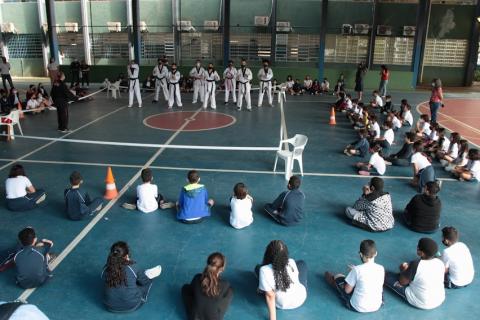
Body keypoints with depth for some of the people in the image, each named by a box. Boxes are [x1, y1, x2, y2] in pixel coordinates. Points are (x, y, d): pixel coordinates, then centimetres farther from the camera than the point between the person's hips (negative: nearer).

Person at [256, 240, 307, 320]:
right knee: (301, 263, 24)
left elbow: (270, 296, -27)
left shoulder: (264, 271, -33)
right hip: (300, 299, 2)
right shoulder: (291, 262, -22)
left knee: (257, 268, 8)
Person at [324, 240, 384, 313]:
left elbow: (347, 290, -13)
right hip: (377, 306, 4)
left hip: (357, 307, -4)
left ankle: (334, 281, 54)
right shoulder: (381, 269, -13)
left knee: (338, 276, 18)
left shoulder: (357, 269, -24)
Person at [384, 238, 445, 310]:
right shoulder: (440, 263, -11)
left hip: (421, 303, -6)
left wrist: (403, 270, 6)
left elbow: (402, 282, -15)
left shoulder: (416, 265, -29)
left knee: (387, 275, -1)